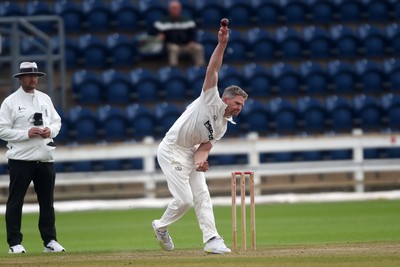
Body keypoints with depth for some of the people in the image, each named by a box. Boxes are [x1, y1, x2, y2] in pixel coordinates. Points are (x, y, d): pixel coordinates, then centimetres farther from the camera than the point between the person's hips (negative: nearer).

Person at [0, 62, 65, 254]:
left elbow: (57, 121, 18)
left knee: (47, 201, 8)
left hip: (45, 159, 5)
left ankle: (49, 241, 15)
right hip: (20, 159, -5)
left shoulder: (45, 99, 13)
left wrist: (50, 130, -4)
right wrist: (26, 133, -18)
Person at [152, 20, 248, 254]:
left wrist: (200, 161, -19)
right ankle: (161, 226, 16)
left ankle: (212, 240, 1)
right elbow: (212, 70, -21)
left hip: (190, 153, 8)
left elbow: (203, 148, 4)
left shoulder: (222, 127, 11)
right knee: (185, 199, -10)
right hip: (171, 151, -8)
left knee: (202, 195, 1)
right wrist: (222, 44, -31)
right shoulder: (212, 99, -10)